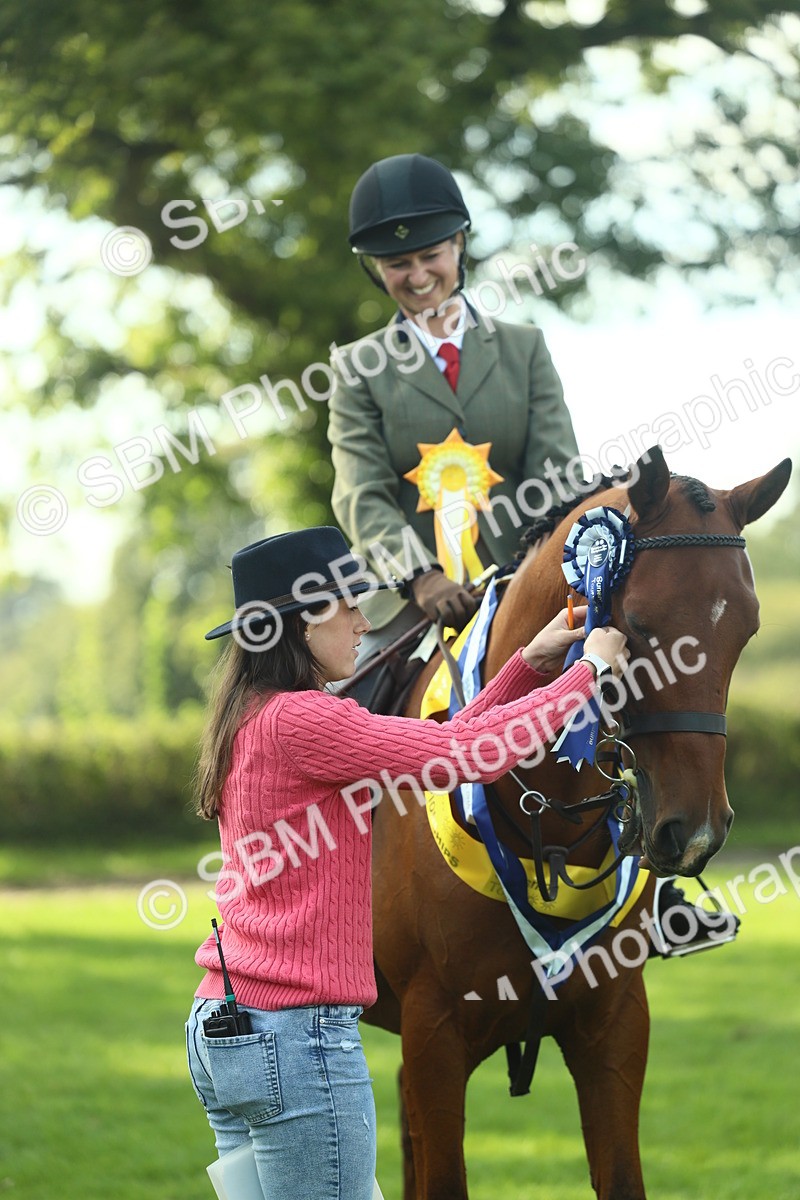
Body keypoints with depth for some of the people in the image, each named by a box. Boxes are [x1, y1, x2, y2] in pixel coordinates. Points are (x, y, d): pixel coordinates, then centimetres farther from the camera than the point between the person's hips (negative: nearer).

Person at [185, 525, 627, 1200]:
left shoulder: (256, 722, 15)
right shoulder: (297, 721, -15)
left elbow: (437, 747, 19)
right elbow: (466, 752, -17)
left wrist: (531, 663, 17)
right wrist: (588, 670, -4)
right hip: (297, 1035, -10)